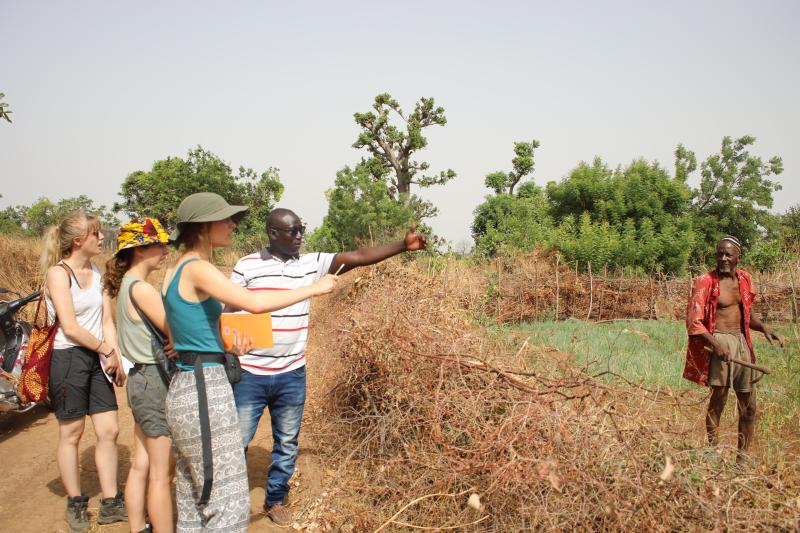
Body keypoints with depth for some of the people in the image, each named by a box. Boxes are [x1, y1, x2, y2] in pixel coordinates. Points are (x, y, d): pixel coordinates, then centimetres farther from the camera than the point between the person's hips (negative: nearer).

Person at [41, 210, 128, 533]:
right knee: (71, 433, 7)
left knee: (109, 431, 7)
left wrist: (116, 359, -1)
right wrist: (108, 350, -8)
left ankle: (110, 504, 18)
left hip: (98, 359, 7)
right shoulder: (58, 273, -11)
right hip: (69, 358, -6)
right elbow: (70, 328, -17)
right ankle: (75, 505, 23)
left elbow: (106, 321, 8)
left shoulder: (95, 272, 10)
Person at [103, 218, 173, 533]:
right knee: (161, 474, 0)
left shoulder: (126, 285, 11)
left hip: (141, 378, 10)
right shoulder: (140, 288, -18)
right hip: (156, 380, -10)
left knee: (141, 465, 17)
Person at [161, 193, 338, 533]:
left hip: (184, 388, 10)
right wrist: (314, 288, -18)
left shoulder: (175, 272, 13)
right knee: (228, 503, -2)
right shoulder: (197, 269, -15)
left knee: (194, 500, 17)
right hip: (205, 391, -10)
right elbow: (255, 304, -28)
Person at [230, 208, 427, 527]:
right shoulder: (247, 266, -5)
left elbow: (357, 257, -5)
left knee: (287, 443, 15)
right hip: (249, 375, -3)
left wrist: (403, 246, -12)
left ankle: (276, 500, 34)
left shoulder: (311, 263, 2)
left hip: (292, 375, 3)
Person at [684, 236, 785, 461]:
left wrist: (764, 328, 4)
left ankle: (742, 457, 25)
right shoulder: (706, 282, -9)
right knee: (718, 401, -4)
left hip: (742, 342, 7)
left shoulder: (744, 279, 11)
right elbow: (693, 322, -13)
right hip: (719, 343, -7)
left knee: (749, 405, 11)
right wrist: (715, 344, -25)